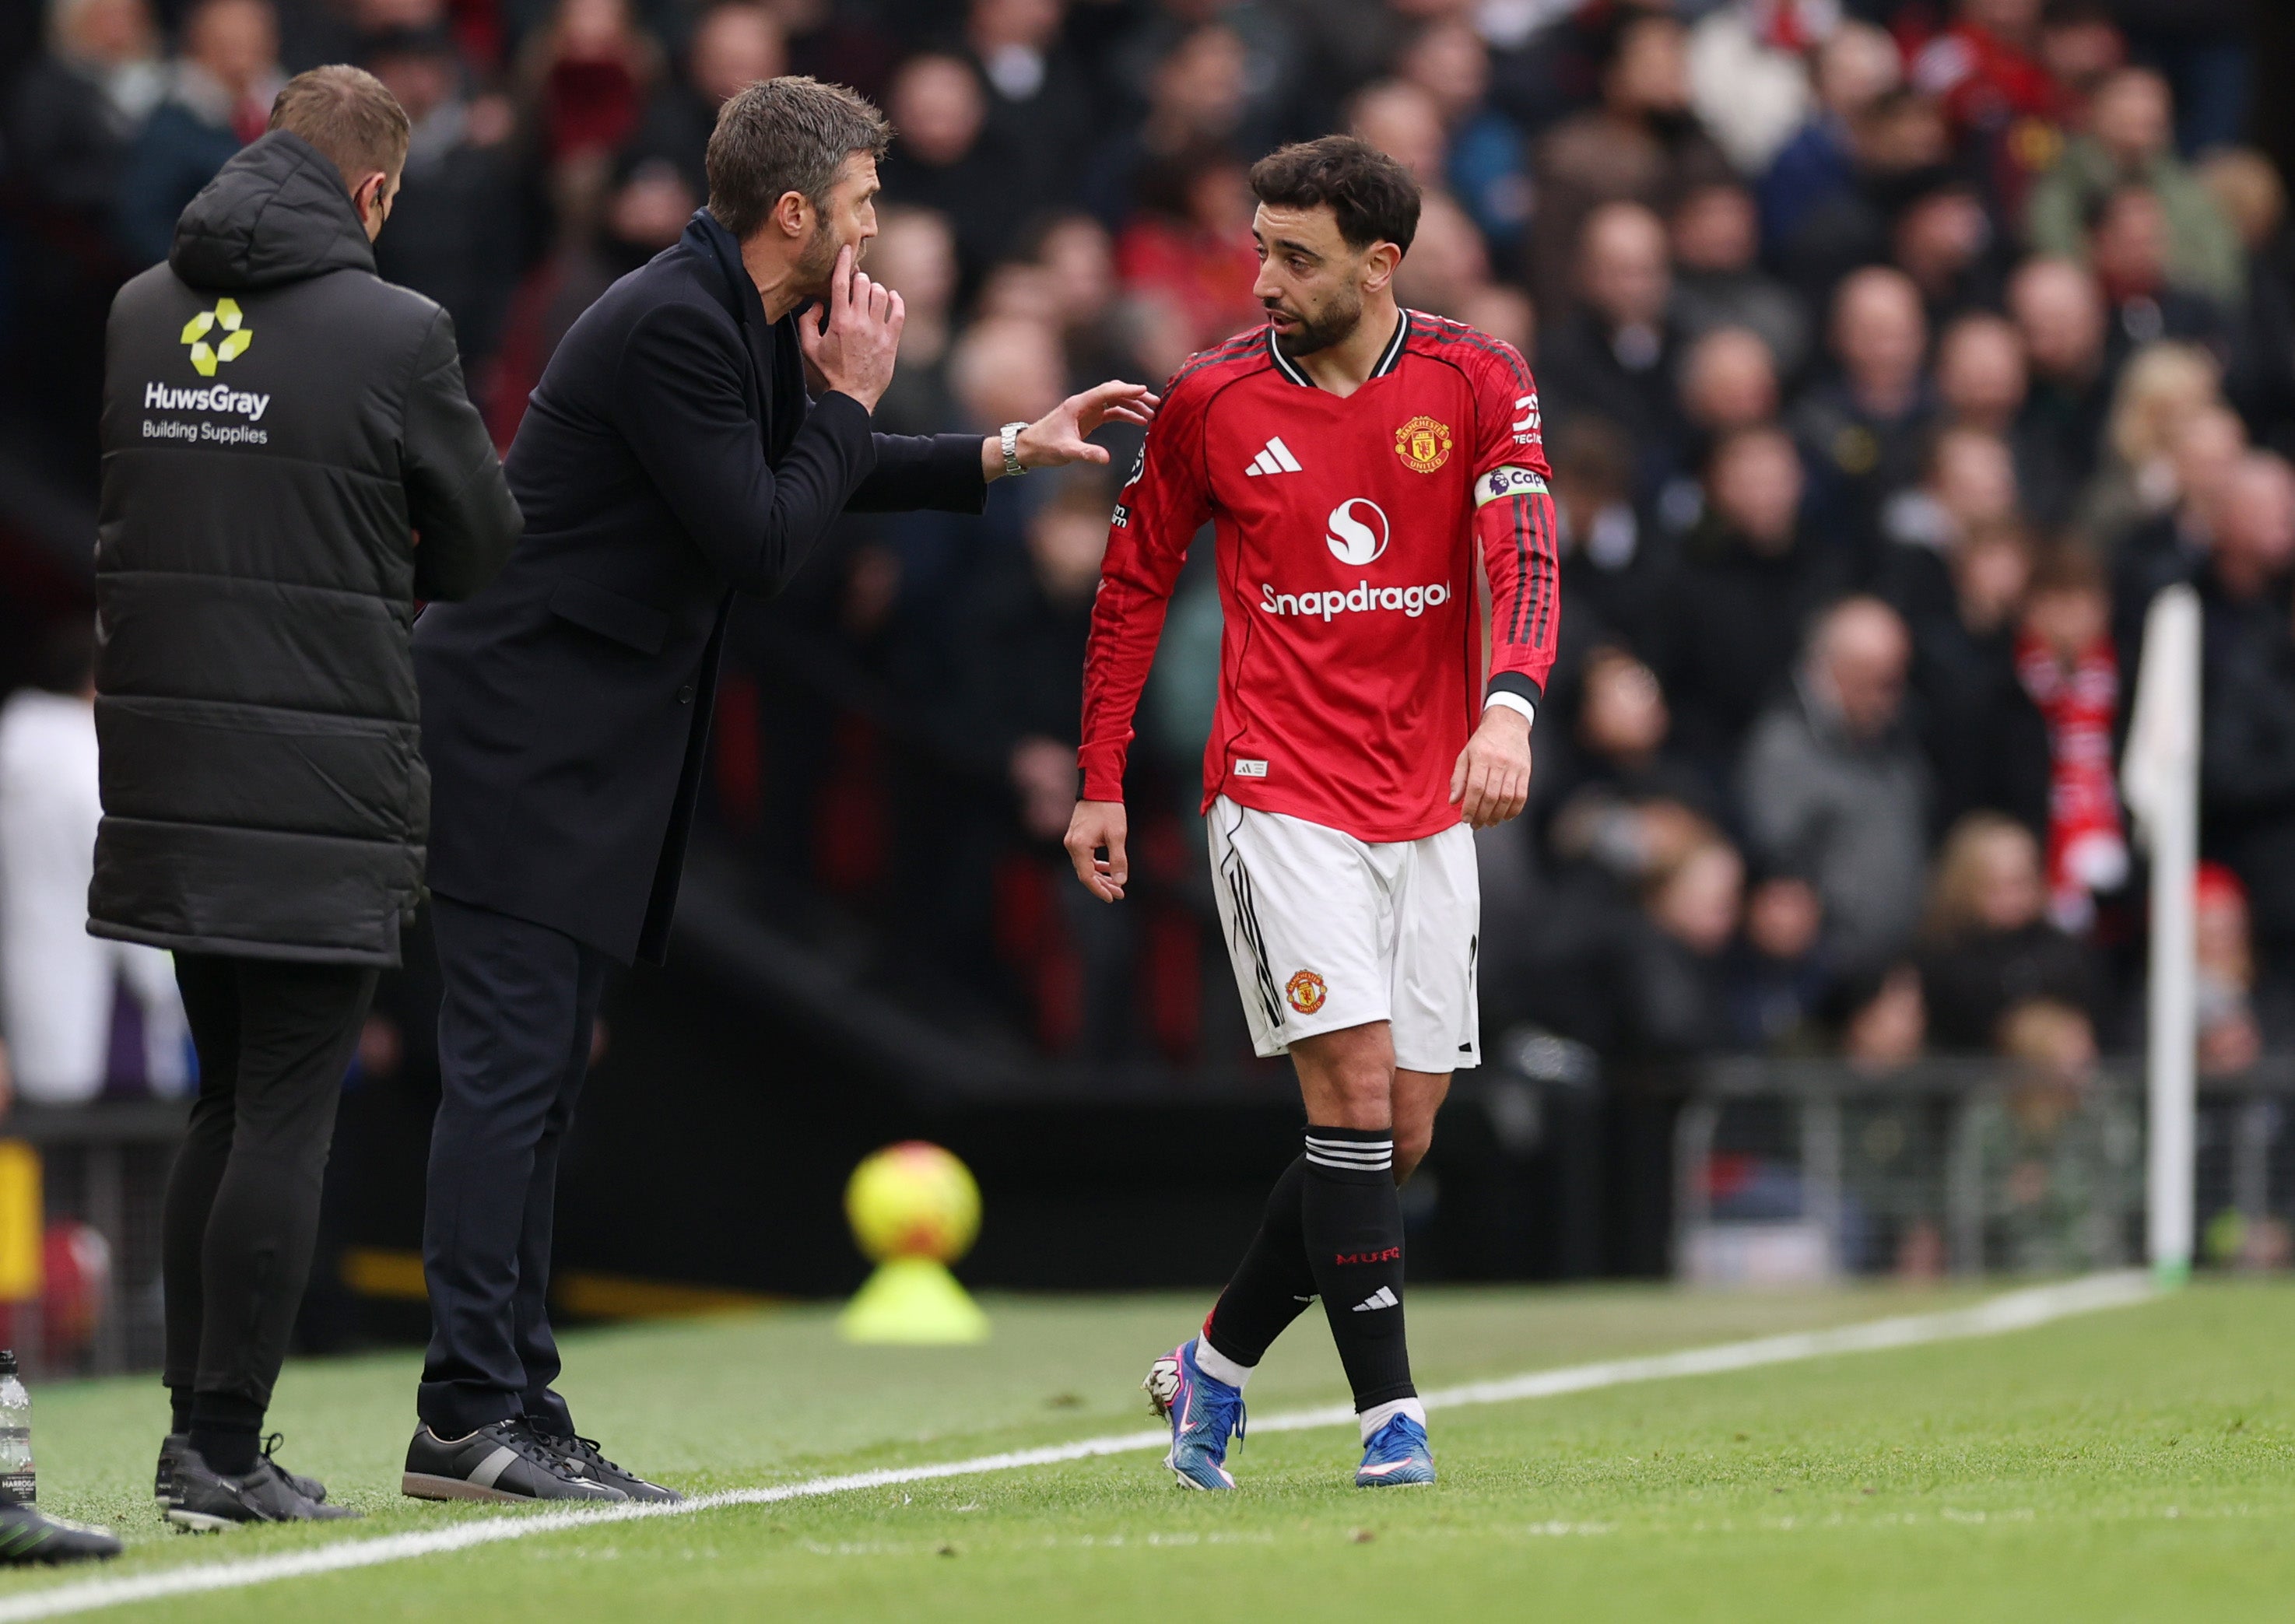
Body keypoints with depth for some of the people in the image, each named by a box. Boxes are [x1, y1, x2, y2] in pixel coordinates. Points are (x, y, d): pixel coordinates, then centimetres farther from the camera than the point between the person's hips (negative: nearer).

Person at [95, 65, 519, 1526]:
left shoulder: (135, 315, 5)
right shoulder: (396, 335, -10)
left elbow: (86, 520, 14)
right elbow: (485, 554, 0)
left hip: (167, 782, 5)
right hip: (324, 787, -5)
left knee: (227, 1099, 17)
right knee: (286, 1114, 0)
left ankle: (199, 1423, 19)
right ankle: (224, 1453, -1)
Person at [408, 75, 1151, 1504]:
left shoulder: (732, 321, 14)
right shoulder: (676, 328, -18)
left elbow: (802, 481, 31)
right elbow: (760, 547, -18)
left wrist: (1005, 452, 28)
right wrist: (852, 399, -7)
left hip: (583, 749, 11)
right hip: (526, 735, -11)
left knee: (541, 1076, 10)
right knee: (511, 1067, -12)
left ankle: (508, 1407, 12)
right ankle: (472, 1421, -14)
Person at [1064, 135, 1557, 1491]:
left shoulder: (1477, 384, -2)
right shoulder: (1214, 399, -1)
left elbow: (1525, 554, -13)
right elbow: (1136, 582, 10)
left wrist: (1510, 708, -32)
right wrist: (1102, 783, 8)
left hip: (1429, 808, 3)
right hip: (1281, 801, -3)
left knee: (1404, 1130, 5)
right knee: (1355, 1083, -16)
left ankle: (1216, 1365, 23)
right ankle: (1389, 1412, -14)